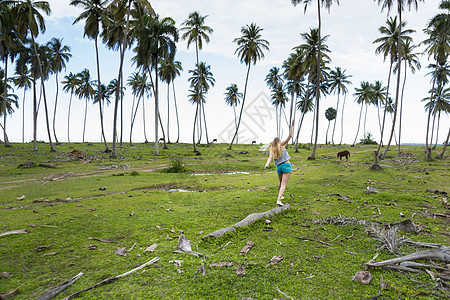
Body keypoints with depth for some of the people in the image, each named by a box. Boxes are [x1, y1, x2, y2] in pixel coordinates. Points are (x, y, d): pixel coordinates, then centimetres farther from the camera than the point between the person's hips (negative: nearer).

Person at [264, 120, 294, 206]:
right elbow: (290, 136, -2)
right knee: (283, 184, -9)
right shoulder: (281, 145, 5)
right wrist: (292, 125, 0)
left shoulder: (272, 150, 11)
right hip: (286, 165, -4)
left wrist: (266, 165, -24)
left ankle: (280, 196, 45)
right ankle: (278, 200, -23)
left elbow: (270, 158, -9)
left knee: (280, 182, 28)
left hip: (279, 167, 4)